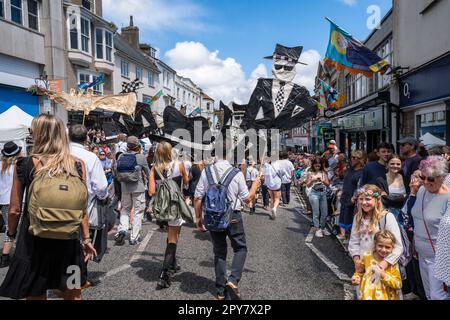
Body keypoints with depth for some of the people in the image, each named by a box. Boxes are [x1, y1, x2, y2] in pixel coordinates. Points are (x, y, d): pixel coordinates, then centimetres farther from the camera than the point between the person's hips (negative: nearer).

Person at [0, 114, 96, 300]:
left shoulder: (25, 165, -10)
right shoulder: (78, 165, -6)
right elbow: (82, 208, -2)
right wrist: (86, 238, 6)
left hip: (33, 241, -1)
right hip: (69, 241, 2)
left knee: (36, 295, 17)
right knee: (73, 295, 19)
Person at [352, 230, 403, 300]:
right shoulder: (367, 257, -5)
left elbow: (398, 284, -12)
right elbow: (360, 271, 10)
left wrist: (383, 275, -22)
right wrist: (357, 278, -8)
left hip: (385, 297, -1)